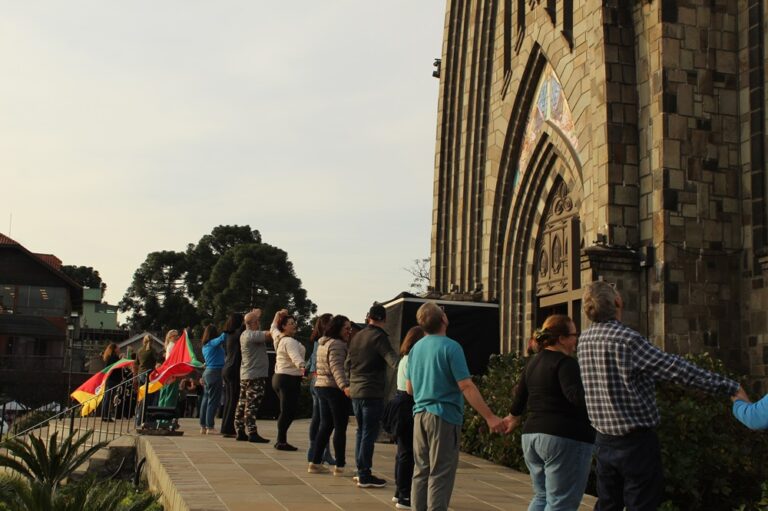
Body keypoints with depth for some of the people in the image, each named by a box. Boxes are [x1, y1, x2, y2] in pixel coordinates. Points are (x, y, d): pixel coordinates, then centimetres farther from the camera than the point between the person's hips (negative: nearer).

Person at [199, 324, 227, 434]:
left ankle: (203, 426, 13)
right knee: (213, 400, -6)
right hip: (215, 372, -9)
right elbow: (222, 338, -28)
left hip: (207, 372, 9)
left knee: (206, 399, 10)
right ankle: (209, 427, -6)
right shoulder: (213, 343, -10)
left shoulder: (205, 346, 14)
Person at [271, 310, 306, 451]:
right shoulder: (290, 341, -17)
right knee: (288, 412, -7)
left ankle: (281, 440, 20)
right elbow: (295, 356, -38)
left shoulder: (278, 337, 11)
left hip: (279, 377, 10)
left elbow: (273, 327, 35)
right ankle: (281, 442, -5)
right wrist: (302, 367, -54)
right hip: (289, 379, -10)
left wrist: (278, 315, 40)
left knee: (286, 411, 16)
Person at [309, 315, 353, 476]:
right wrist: (344, 386, -38)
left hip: (321, 386, 10)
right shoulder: (336, 344, -14)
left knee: (325, 426, 14)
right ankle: (340, 466, 1)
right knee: (340, 428, -2)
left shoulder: (323, 343, 17)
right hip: (335, 389, -10)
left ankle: (315, 463, 15)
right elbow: (337, 368, -27)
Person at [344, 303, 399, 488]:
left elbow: (347, 364, 20)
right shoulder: (378, 337, -11)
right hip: (372, 392, -8)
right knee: (369, 433, -3)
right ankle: (365, 476, 0)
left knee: (361, 431, 16)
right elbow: (393, 360, -24)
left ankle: (361, 471, 21)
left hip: (355, 390, 8)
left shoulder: (358, 336, 12)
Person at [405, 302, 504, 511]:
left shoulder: (415, 348, 8)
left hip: (420, 414, 7)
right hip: (444, 417, -7)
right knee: (440, 475, -1)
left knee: (421, 472, 13)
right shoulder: (450, 347, -13)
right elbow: (466, 386, -18)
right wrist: (489, 417, -17)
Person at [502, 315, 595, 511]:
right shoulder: (565, 362, -13)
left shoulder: (533, 361, 13)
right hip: (564, 438, -9)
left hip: (532, 435, 9)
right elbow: (577, 396, -27)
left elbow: (521, 394, 24)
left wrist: (514, 417, 39)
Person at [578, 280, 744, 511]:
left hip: (604, 440, 7)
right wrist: (729, 387, -13)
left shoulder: (584, 339, 2)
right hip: (635, 442, -7)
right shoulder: (626, 339, -20)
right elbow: (676, 369, -19)